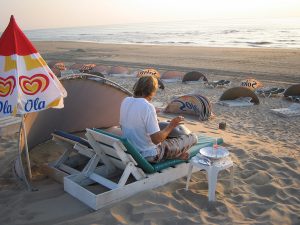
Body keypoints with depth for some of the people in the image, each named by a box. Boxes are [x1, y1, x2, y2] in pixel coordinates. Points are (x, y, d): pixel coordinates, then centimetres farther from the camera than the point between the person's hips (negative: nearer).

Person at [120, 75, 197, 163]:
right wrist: (171, 125, -13)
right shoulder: (147, 107, -28)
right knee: (193, 137, 4)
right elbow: (156, 139, -28)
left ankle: (176, 154, 19)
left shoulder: (125, 101, -5)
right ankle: (176, 155, 27)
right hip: (150, 155, -8)